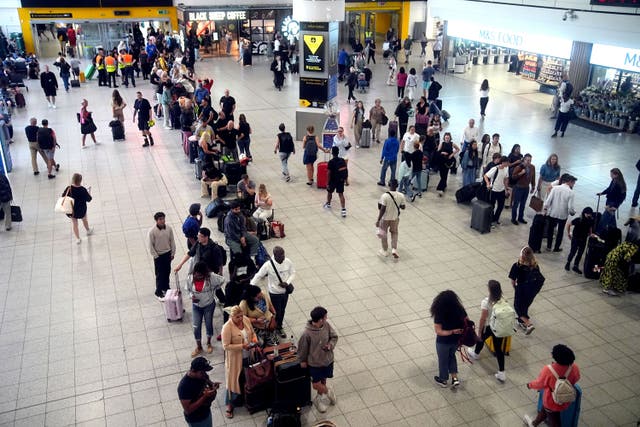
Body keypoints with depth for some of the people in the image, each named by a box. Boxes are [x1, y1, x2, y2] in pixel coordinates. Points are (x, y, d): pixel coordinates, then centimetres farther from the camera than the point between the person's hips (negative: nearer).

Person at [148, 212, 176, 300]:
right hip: (158, 256, -4)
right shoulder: (152, 231, -21)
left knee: (167, 272, 19)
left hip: (167, 254, 4)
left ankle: (166, 288, 40)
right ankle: (158, 292, 21)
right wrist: (156, 256, -11)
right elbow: (151, 245, -14)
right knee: (159, 274, 6)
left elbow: (172, 241, 1)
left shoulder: (169, 228, -10)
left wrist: (173, 253, 4)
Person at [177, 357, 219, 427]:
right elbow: (188, 409, -31)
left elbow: (207, 381, 8)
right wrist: (205, 396, -38)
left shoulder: (202, 375, -14)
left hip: (206, 412, 7)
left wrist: (212, 385, -16)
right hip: (195, 420, -7)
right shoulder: (184, 386, -35)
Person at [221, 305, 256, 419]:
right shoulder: (227, 327, -25)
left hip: (248, 355, 5)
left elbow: (252, 332, 8)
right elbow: (226, 346, -23)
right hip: (235, 358, -5)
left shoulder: (246, 319, -8)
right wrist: (242, 346, -28)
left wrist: (254, 339, -12)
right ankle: (229, 405, 26)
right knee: (234, 379, 8)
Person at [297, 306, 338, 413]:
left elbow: (334, 336, 0)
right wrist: (302, 360, 0)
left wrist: (330, 345, -20)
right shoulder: (307, 333, -31)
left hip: (327, 360, 5)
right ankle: (328, 390, 37)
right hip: (315, 363, -5)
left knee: (323, 380, 23)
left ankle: (318, 399, 49)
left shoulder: (327, 325, -17)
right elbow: (302, 348, -14)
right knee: (316, 385, 3)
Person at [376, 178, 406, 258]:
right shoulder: (401, 196, -14)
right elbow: (403, 207, -2)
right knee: (394, 232, 25)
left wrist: (378, 220, -15)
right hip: (395, 218, 3)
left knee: (383, 234, 18)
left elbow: (382, 210, -23)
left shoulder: (385, 196, -25)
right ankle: (394, 249, 15)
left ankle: (385, 251, 32)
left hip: (385, 218, -3)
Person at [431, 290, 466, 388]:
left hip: (443, 342, -4)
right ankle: (455, 378, 32)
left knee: (443, 360, 22)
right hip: (456, 340, 4)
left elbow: (438, 331, -28)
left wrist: (452, 332, -25)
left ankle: (443, 380, 44)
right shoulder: (460, 310, -19)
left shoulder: (439, 315, -31)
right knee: (451, 356, 33)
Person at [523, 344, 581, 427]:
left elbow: (539, 383, -17)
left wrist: (530, 385, 5)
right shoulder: (574, 367, -24)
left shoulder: (548, 370, -36)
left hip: (552, 402, -4)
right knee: (544, 409, 30)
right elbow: (576, 379, -1)